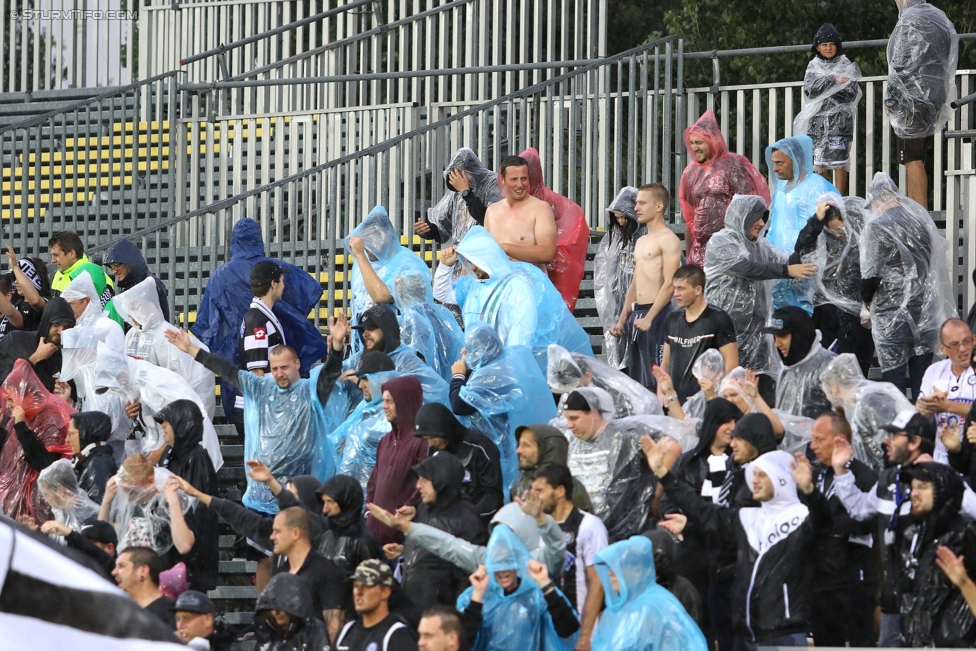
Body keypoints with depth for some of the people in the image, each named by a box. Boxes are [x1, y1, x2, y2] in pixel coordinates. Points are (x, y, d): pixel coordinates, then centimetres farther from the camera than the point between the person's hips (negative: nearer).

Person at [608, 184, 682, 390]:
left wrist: (649, 318, -22)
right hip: (637, 312, 9)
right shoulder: (641, 242, 20)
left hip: (657, 314, -9)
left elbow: (669, 285, -17)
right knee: (638, 379, 7)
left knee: (656, 379, -12)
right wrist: (622, 320, 18)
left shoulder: (668, 240, -8)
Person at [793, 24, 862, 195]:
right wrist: (832, 80, -16)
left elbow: (851, 93, -6)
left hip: (839, 118, -3)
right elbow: (809, 89, -5)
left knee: (839, 161, -10)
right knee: (817, 162, 2)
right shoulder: (813, 66, 12)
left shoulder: (846, 65, 5)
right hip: (817, 119, 3)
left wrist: (823, 88, -11)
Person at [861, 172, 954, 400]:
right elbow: (936, 264, 14)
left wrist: (866, 299, 5)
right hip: (924, 310, 5)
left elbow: (871, 273, -13)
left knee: (894, 373, 0)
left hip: (892, 312, -5)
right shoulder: (920, 221, 6)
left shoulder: (876, 228, -12)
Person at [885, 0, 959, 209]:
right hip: (935, 97, 9)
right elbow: (947, 63, 17)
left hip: (911, 99, -9)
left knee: (913, 161, -7)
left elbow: (900, 66, -15)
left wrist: (890, 100, -7)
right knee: (916, 161, 16)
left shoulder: (909, 21, -14)